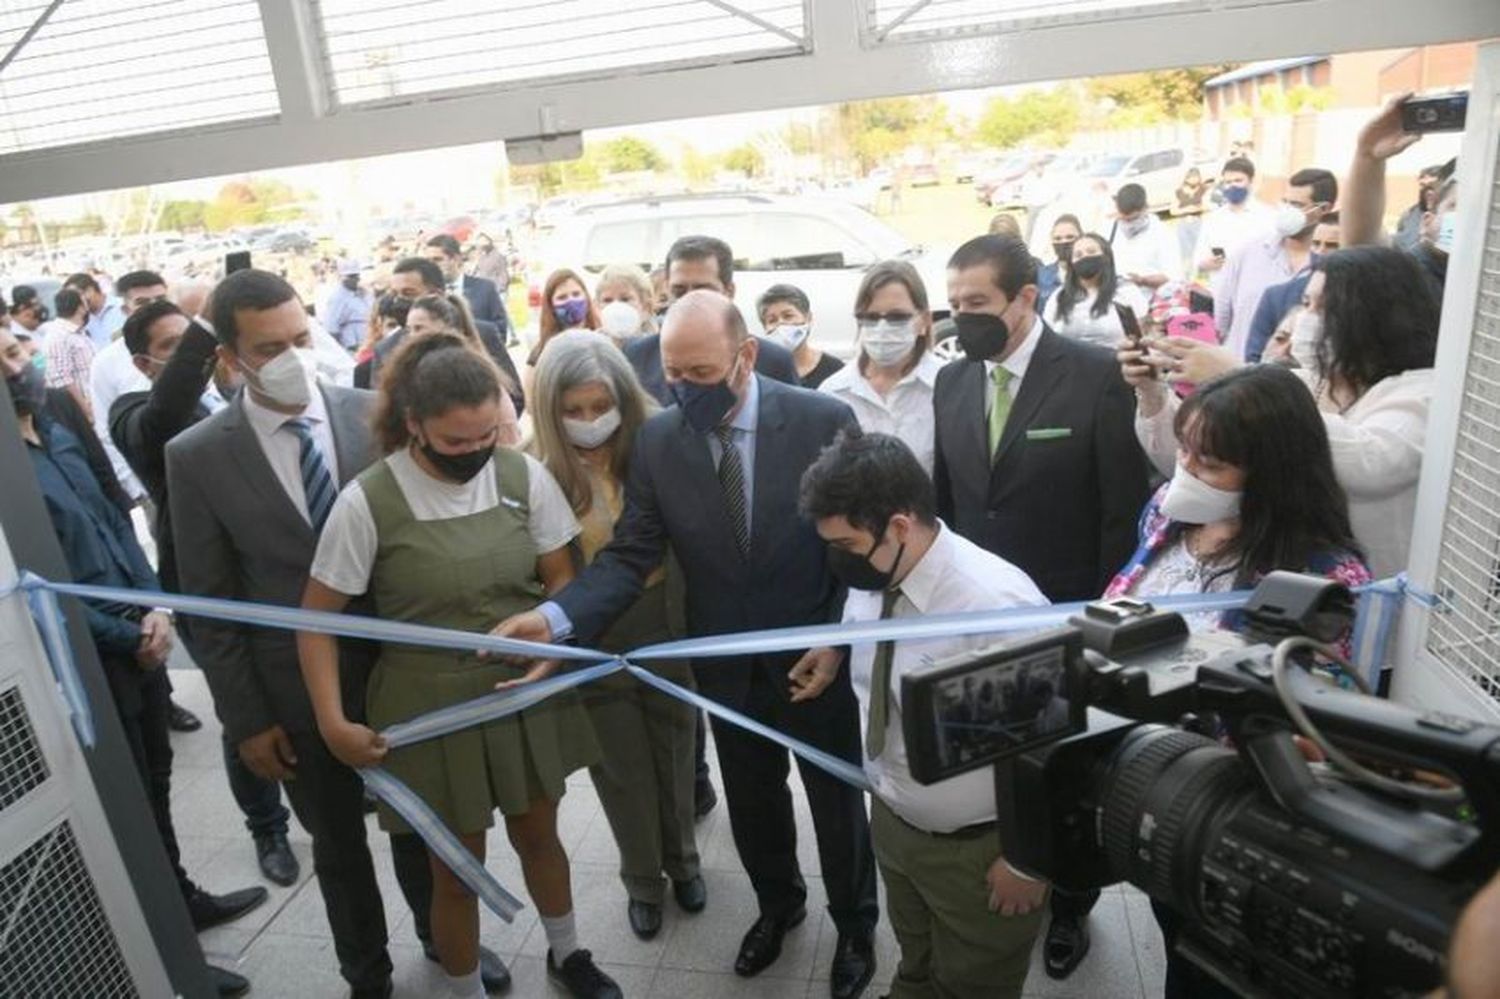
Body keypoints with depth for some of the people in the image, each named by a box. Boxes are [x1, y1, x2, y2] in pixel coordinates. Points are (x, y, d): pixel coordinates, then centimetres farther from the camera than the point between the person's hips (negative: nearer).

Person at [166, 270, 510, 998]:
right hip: (299, 690, -1)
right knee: (338, 845, 20)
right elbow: (209, 603, -6)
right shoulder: (197, 456, -11)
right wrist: (245, 718, -5)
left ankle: (444, 936, 50)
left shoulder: (374, 414, -9)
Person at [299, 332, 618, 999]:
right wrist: (333, 724, -14)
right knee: (456, 869, 14)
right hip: (433, 711, -3)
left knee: (538, 834, 24)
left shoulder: (524, 474, -10)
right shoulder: (368, 501, -17)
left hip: (529, 697, 3)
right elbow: (317, 619, -8)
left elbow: (562, 577, -1)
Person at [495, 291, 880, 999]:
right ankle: (778, 905, 54)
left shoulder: (823, 420, -17)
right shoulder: (656, 440, -11)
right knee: (752, 802, 23)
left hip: (817, 654, -2)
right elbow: (631, 556, -11)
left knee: (837, 800, 18)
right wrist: (556, 617, -27)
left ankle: (855, 926, 47)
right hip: (726, 664, 3)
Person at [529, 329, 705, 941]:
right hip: (592, 649, -1)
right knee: (624, 774, 18)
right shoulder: (541, 472, -15)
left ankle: (682, 861, 49)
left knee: (675, 760, 21)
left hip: (665, 633, 1)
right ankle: (642, 881, 44)